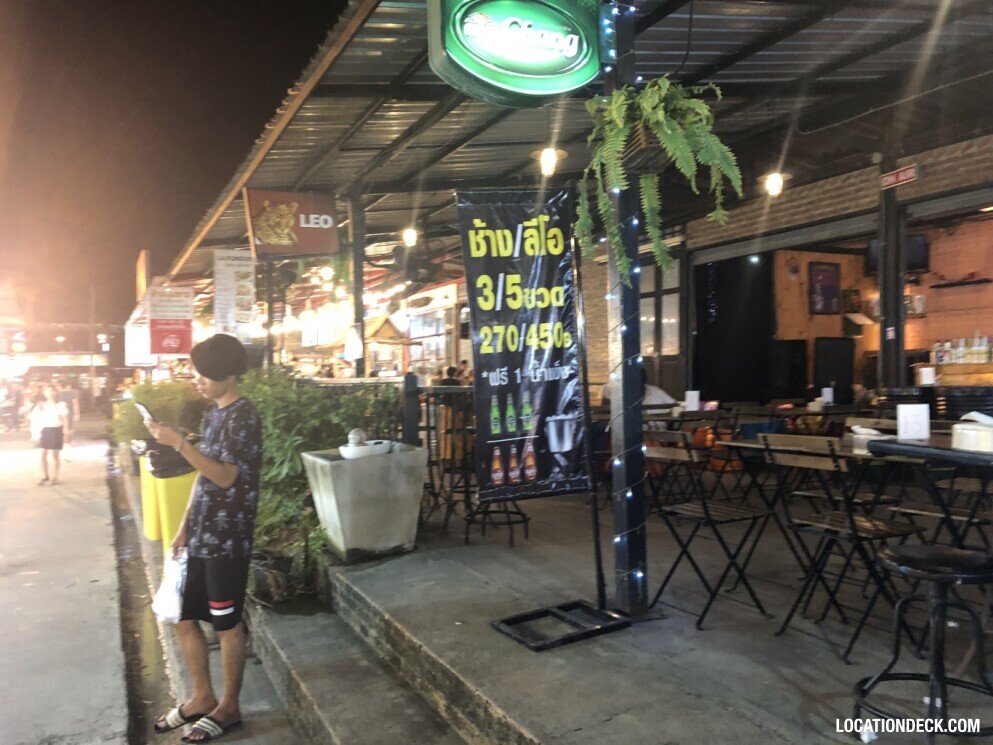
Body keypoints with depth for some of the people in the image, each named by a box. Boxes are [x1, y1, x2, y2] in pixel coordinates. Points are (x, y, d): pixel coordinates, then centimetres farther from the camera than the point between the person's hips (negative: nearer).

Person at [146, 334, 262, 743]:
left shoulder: (243, 416, -15)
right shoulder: (213, 414, 12)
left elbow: (225, 477, -24)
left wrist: (178, 443, -28)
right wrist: (184, 526, 15)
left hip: (227, 540, -9)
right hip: (201, 536, 9)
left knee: (227, 624, 5)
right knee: (184, 618, 15)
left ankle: (229, 706, 22)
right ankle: (202, 697, 32)